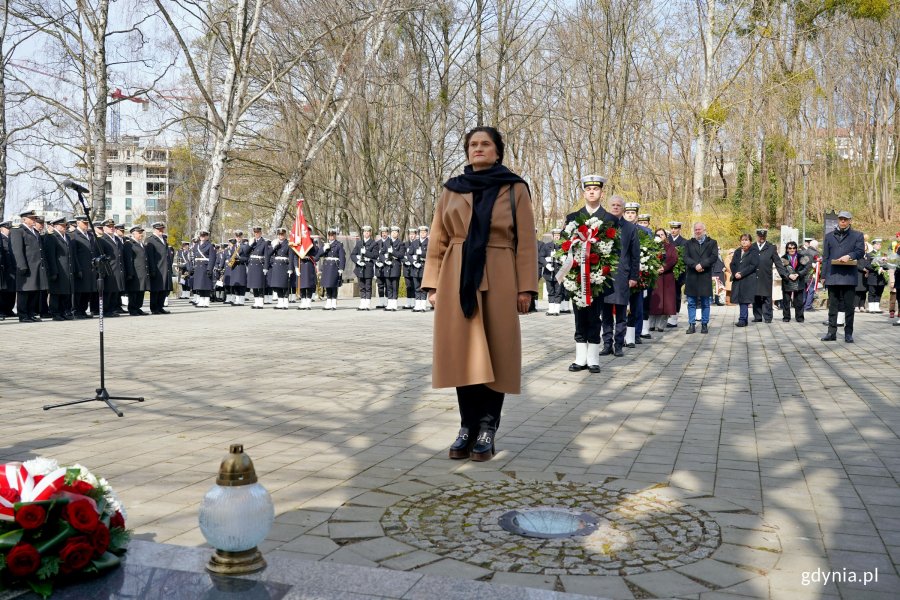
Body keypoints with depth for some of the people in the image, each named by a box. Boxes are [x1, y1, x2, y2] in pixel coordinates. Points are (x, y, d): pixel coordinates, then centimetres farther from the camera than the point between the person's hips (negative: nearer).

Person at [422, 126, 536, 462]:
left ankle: (487, 431, 10)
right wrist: (433, 284, 2)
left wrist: (526, 287, -6)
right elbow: (438, 241, 10)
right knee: (463, 354, 3)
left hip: (498, 281, -2)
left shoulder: (515, 189, 5)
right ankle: (468, 428, 13)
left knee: (494, 355, 0)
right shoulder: (452, 190, 12)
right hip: (458, 281, 2)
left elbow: (525, 242, 1)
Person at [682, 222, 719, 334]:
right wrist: (695, 265, -16)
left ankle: (704, 325, 11)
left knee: (705, 303, 4)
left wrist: (702, 265, -16)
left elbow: (714, 257, -5)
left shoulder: (712, 243, 8)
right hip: (691, 277, 1)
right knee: (691, 303, 2)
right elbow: (686, 258, 0)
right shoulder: (689, 243, 12)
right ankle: (691, 325, 5)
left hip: (705, 277, -1)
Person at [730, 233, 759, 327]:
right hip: (737, 280, 6)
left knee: (744, 300, -11)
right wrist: (735, 273, -7)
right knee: (740, 300, 6)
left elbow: (753, 266, -10)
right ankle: (745, 319, 13)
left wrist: (741, 274, -16)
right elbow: (732, 264, 11)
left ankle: (742, 319, -13)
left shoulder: (754, 253, 0)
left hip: (748, 280, -6)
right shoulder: (737, 252, 17)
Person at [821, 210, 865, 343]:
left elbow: (861, 252, -1)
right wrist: (824, 275, 4)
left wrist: (849, 256, -21)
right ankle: (832, 332, 7)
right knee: (832, 306, 4)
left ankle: (848, 333, 7)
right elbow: (825, 257, 11)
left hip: (849, 276, -2)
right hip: (832, 276, 2)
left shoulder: (857, 235, 10)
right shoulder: (829, 236, 15)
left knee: (849, 306, 1)